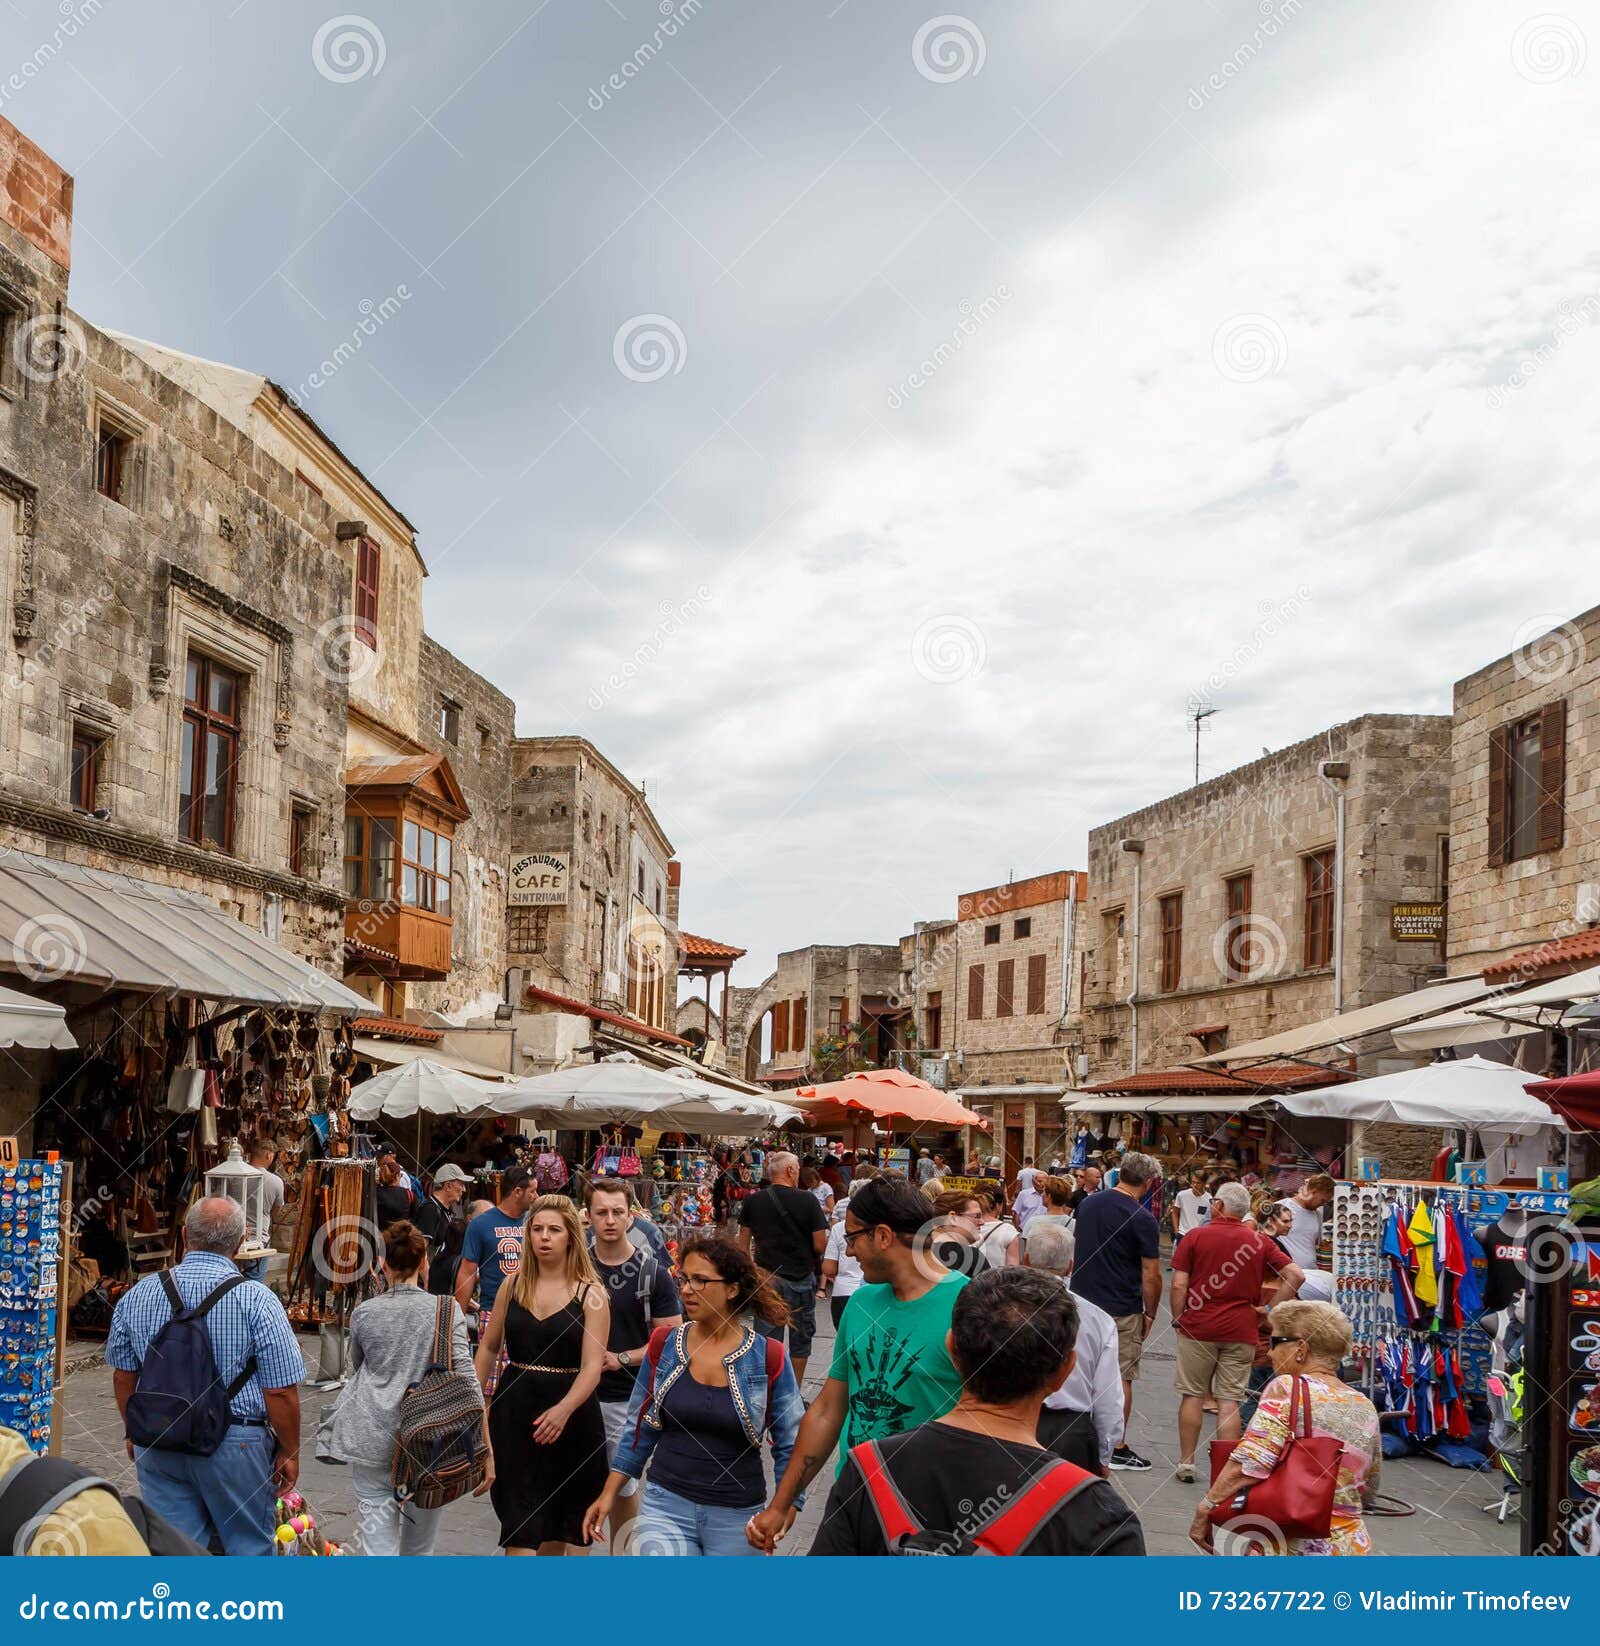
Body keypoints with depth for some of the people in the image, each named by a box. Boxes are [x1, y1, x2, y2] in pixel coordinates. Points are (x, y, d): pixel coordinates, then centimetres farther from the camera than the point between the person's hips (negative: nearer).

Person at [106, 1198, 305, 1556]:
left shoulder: (136, 1295, -1)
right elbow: (281, 1390, -13)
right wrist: (289, 1452, 1)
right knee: (249, 1546, 12)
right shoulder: (257, 1301, -14)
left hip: (157, 1445, 4)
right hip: (236, 1444, -3)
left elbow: (123, 1376, 10)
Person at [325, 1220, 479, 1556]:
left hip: (372, 1439, 0)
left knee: (378, 1543, 1)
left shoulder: (364, 1312, 1)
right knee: (420, 1546, 18)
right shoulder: (446, 1308, -5)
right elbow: (464, 1372, -11)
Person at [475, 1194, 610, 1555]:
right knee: (520, 1527, -4)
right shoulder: (513, 1285, 4)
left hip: (570, 1414, -1)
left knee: (561, 1525, 13)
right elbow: (489, 1346, 15)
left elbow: (592, 1366, -14)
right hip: (514, 1409, 2)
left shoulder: (590, 1294, -7)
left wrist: (563, 1410, -29)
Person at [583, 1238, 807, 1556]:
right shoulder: (664, 1347, 0)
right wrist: (610, 1493, 7)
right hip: (666, 1506, 1)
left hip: (737, 1517, -1)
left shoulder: (768, 1358, -7)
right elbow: (639, 1430, 11)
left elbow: (790, 1444, -1)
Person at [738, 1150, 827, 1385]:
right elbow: (820, 1245, -12)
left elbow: (743, 1244, 5)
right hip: (801, 1279, -2)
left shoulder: (752, 1202, -2)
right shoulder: (808, 1201, -11)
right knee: (801, 1339, 14)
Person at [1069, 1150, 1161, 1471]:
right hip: (1122, 1310, -6)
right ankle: (1117, 1449, 8)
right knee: (1120, 1378, 3)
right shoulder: (1141, 1219, -15)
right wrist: (1150, 1313, 0)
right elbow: (1151, 1276, -13)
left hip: (1083, 1301, 6)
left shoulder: (1089, 1203, 5)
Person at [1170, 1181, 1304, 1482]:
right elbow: (1295, 1275, -1)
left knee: (1192, 1395, 9)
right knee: (1230, 1401, 4)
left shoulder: (1195, 1236, -3)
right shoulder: (1260, 1241, 3)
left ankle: (1186, 1463, 14)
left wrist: (1178, 1320, 5)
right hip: (1241, 1331, 1)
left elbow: (1179, 1284, -7)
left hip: (1198, 1328, -1)